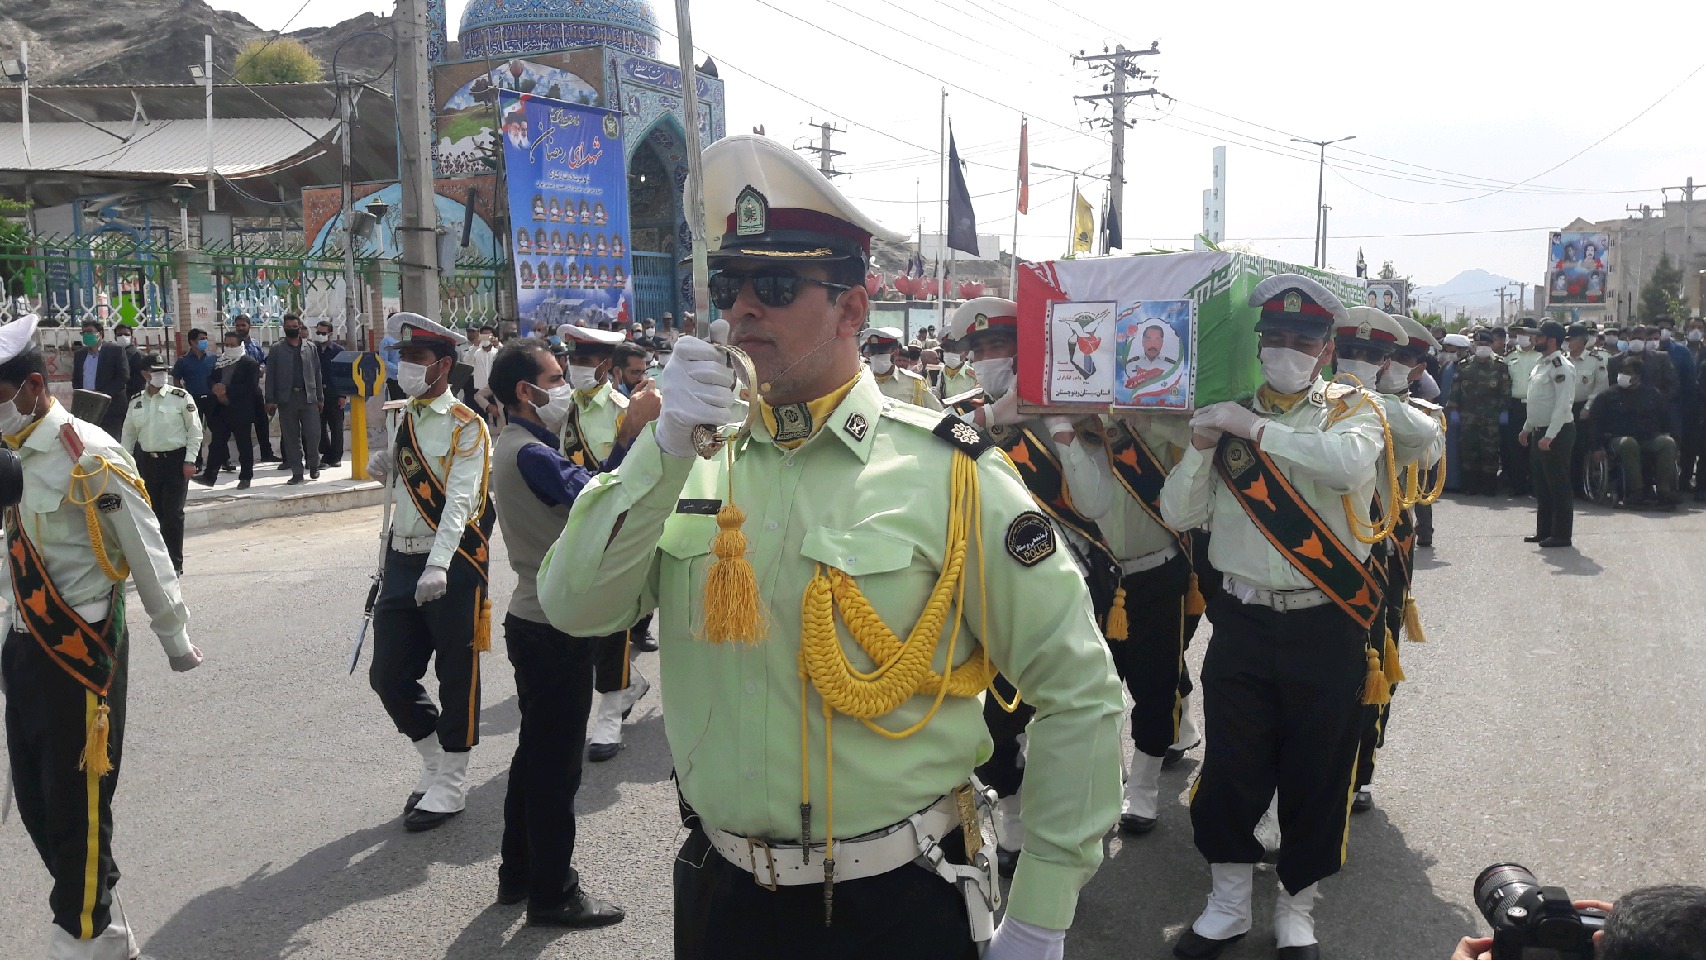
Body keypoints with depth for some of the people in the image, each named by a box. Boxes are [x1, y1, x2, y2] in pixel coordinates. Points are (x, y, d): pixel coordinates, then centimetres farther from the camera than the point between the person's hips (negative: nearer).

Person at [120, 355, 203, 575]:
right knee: (152, 513, 9)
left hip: (175, 460, -4)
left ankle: (175, 563, 7)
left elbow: (195, 430, -4)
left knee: (173, 514, -3)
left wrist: (190, 460, -8)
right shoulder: (136, 402, 7)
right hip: (147, 461, 4)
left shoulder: (181, 397, -6)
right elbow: (128, 435, 14)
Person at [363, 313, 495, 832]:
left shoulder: (467, 427, -10)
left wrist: (438, 566, -35)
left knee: (456, 676, 4)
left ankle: (450, 786, 17)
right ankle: (436, 765, 28)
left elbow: (460, 500, -22)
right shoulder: (401, 421, 11)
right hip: (402, 563, 7)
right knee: (388, 675, 9)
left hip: (453, 566, -7)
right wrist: (383, 467, 1)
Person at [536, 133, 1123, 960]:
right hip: (719, 892, 4)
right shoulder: (696, 458, 1)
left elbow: (1081, 695, -10)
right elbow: (575, 607, -8)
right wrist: (665, 447, -21)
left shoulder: (950, 477, -13)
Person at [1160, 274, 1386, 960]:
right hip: (1242, 621, 2)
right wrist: (1202, 446, -14)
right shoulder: (1225, 413, 6)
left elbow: (1349, 462, -25)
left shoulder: (1352, 408, 0)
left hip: (1327, 626, -2)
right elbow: (1179, 516, 2)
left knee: (1317, 773, 9)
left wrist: (1254, 427, -23)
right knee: (1230, 768, 8)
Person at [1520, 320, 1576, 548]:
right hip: (1539, 432, 10)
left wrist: (1549, 436, -25)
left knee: (1559, 486, -3)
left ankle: (1562, 534, 3)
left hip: (1557, 434, -10)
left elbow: (1563, 404, -22)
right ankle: (1544, 531, 22)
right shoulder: (1541, 364, 13)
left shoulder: (1561, 367, -16)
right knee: (1542, 486, 14)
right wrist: (1527, 428, 23)